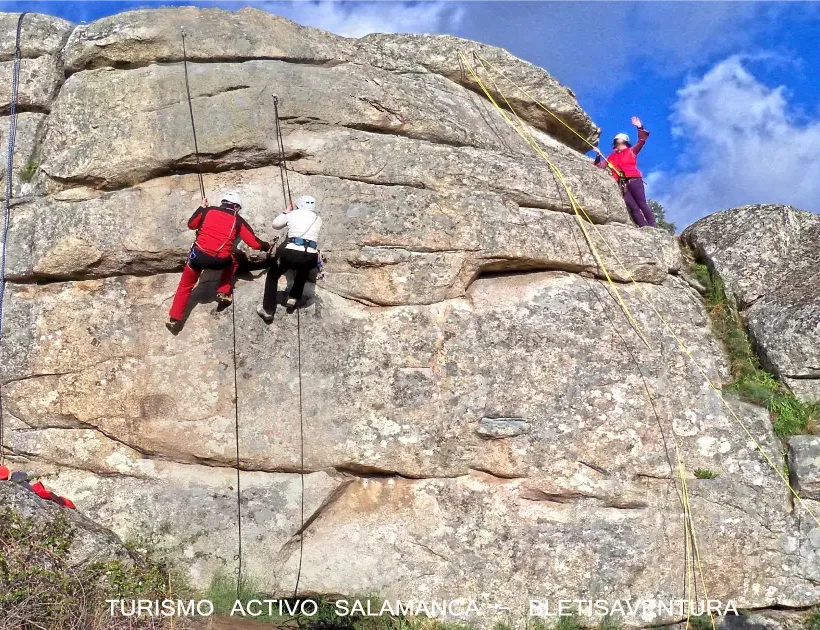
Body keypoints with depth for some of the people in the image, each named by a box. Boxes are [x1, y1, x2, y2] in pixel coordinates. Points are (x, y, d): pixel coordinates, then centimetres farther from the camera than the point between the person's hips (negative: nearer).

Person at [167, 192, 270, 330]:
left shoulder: (208, 211, 10)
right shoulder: (238, 221, 7)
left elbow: (191, 225, 23)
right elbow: (255, 243, 6)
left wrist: (202, 208, 33)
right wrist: (266, 246, 26)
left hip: (199, 256, 1)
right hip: (220, 260, -1)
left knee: (185, 286, 19)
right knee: (232, 262, 35)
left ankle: (174, 320, 18)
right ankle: (223, 293, 24)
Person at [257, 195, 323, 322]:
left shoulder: (292, 214, 17)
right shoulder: (318, 219, 21)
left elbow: (275, 224, 32)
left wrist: (286, 212, 46)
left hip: (292, 253, -2)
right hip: (311, 257, 2)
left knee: (272, 275, 25)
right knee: (304, 270, 41)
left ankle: (268, 311, 18)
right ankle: (293, 298, 31)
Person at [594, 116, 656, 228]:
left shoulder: (631, 151, 19)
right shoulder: (611, 157, 25)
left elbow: (642, 140, 9)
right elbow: (599, 166, 21)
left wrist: (640, 128, -3)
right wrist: (598, 155, 7)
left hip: (633, 179, -2)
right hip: (621, 183, 2)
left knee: (642, 203, -11)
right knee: (633, 207, -8)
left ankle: (652, 228, -16)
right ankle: (644, 228, -16)